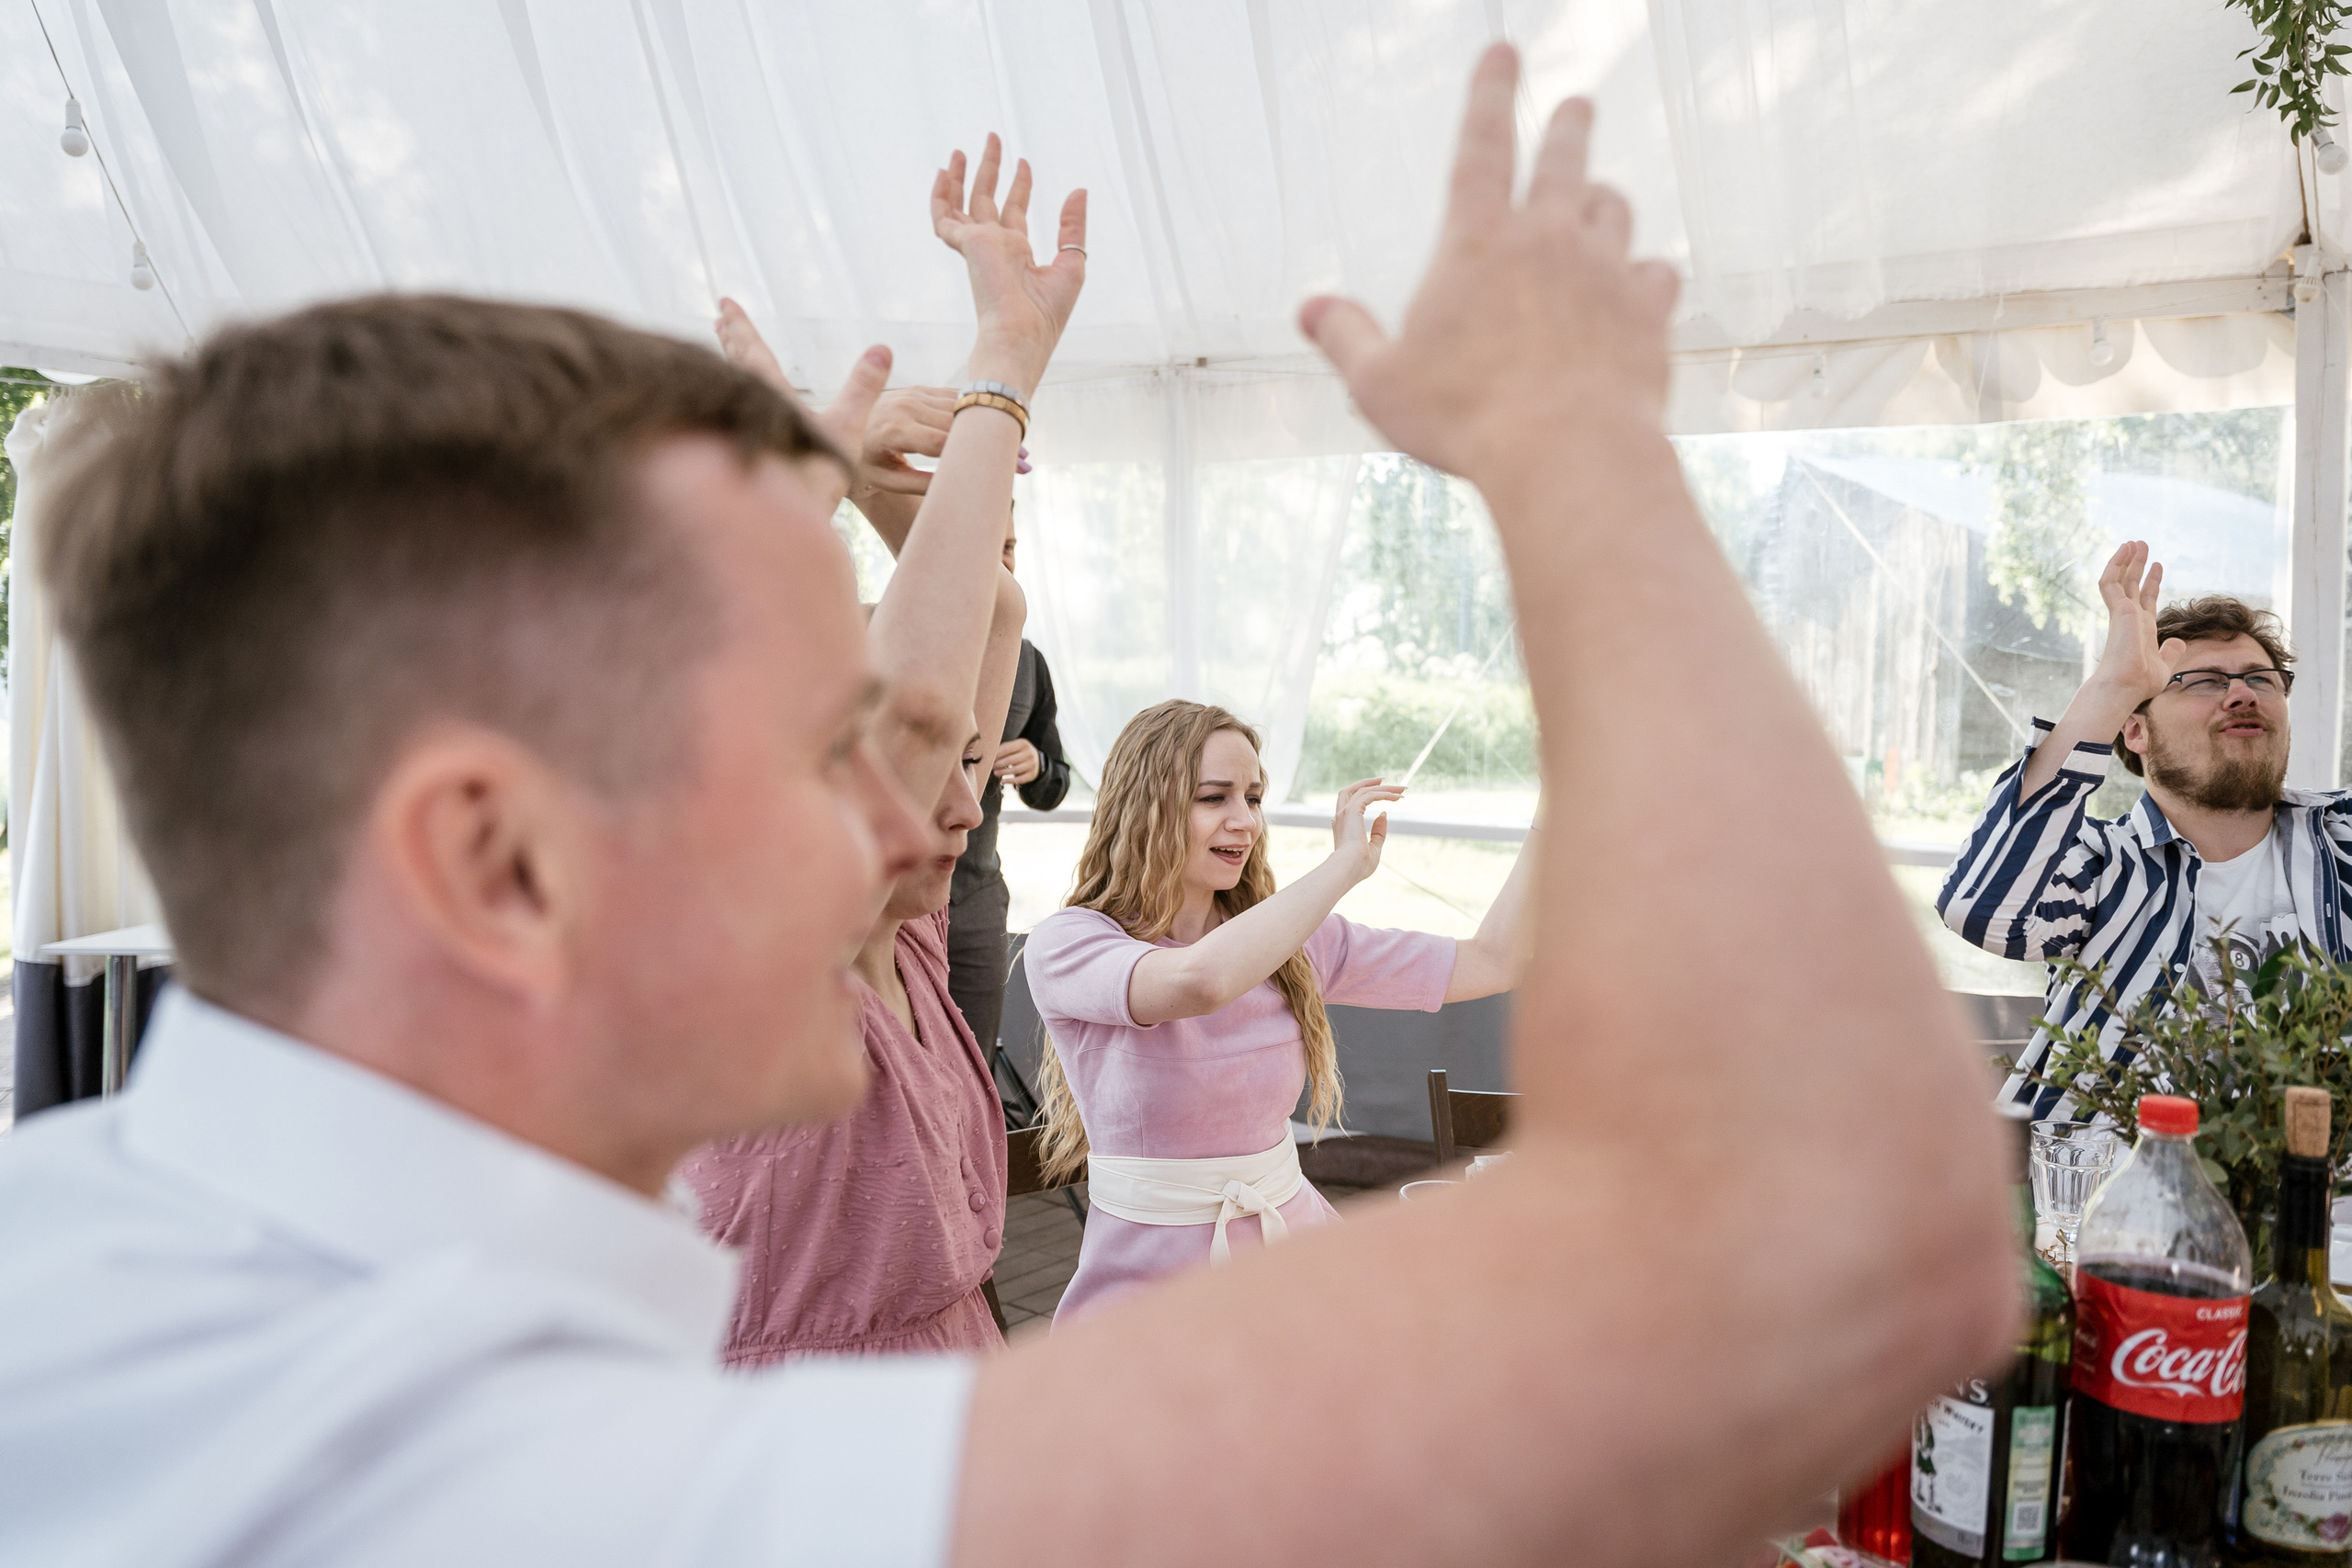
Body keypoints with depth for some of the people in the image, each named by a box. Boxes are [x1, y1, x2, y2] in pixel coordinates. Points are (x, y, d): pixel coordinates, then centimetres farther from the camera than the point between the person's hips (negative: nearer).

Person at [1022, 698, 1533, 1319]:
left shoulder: (1292, 942, 5)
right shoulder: (1066, 943, -11)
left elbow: (1489, 964, 5)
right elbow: (1201, 979, -33)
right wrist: (1348, 862, -21)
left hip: (1291, 1239, 5)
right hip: (1149, 1267, -4)